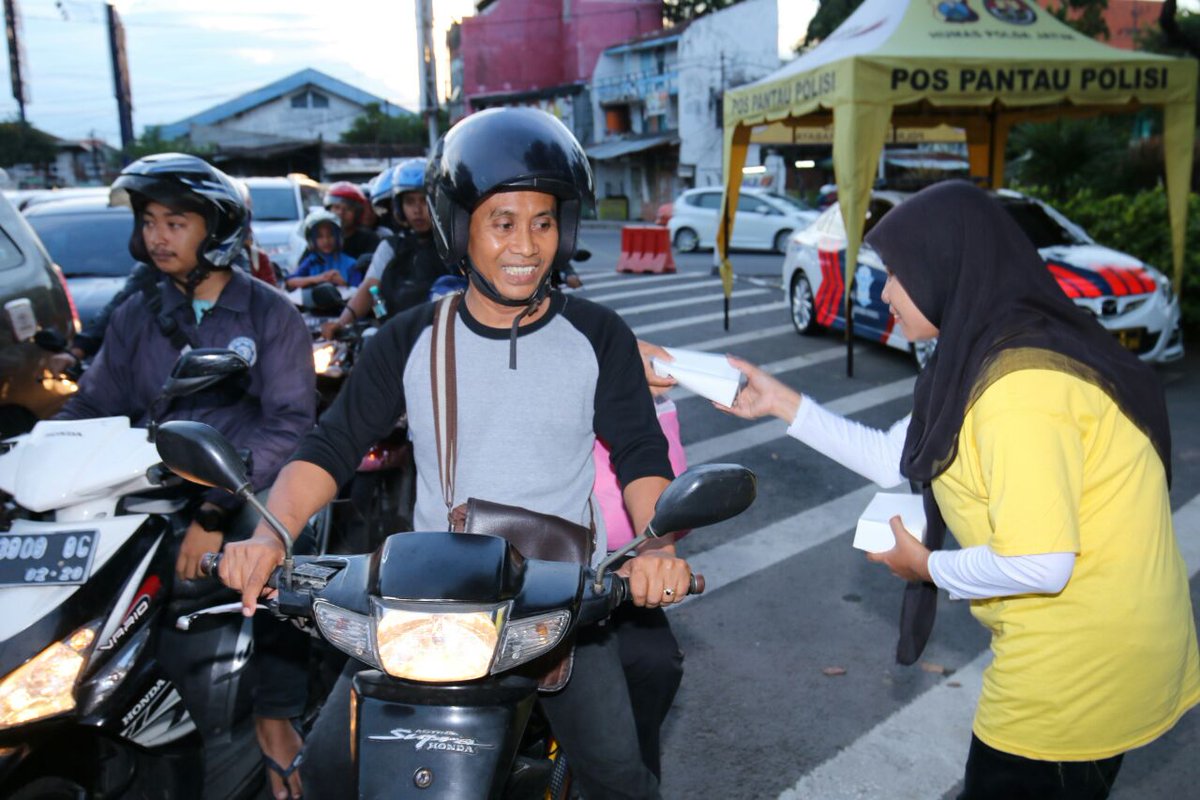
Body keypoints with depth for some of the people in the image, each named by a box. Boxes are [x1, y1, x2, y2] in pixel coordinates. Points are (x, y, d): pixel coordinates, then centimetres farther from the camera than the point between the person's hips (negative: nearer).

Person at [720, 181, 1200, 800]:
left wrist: (927, 567, -11)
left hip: (1074, 675, -9)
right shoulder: (986, 357, 5)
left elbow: (1038, 564, -29)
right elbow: (893, 458, 10)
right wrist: (780, 401, 9)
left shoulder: (1020, 385, -27)